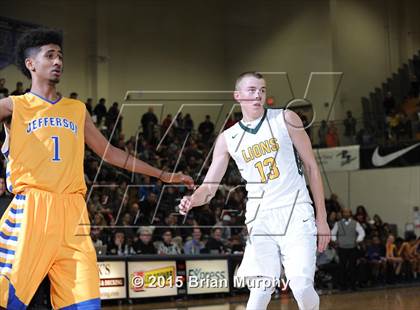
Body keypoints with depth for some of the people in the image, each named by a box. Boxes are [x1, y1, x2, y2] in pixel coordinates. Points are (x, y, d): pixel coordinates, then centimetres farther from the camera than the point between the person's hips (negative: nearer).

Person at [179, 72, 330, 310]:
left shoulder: (285, 119, 1)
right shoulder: (228, 138, 7)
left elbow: (312, 167, 4)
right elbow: (210, 186, 6)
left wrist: (322, 218, 2)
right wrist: (194, 199, -19)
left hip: (296, 213, -2)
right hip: (260, 219, 2)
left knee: (302, 287, -11)